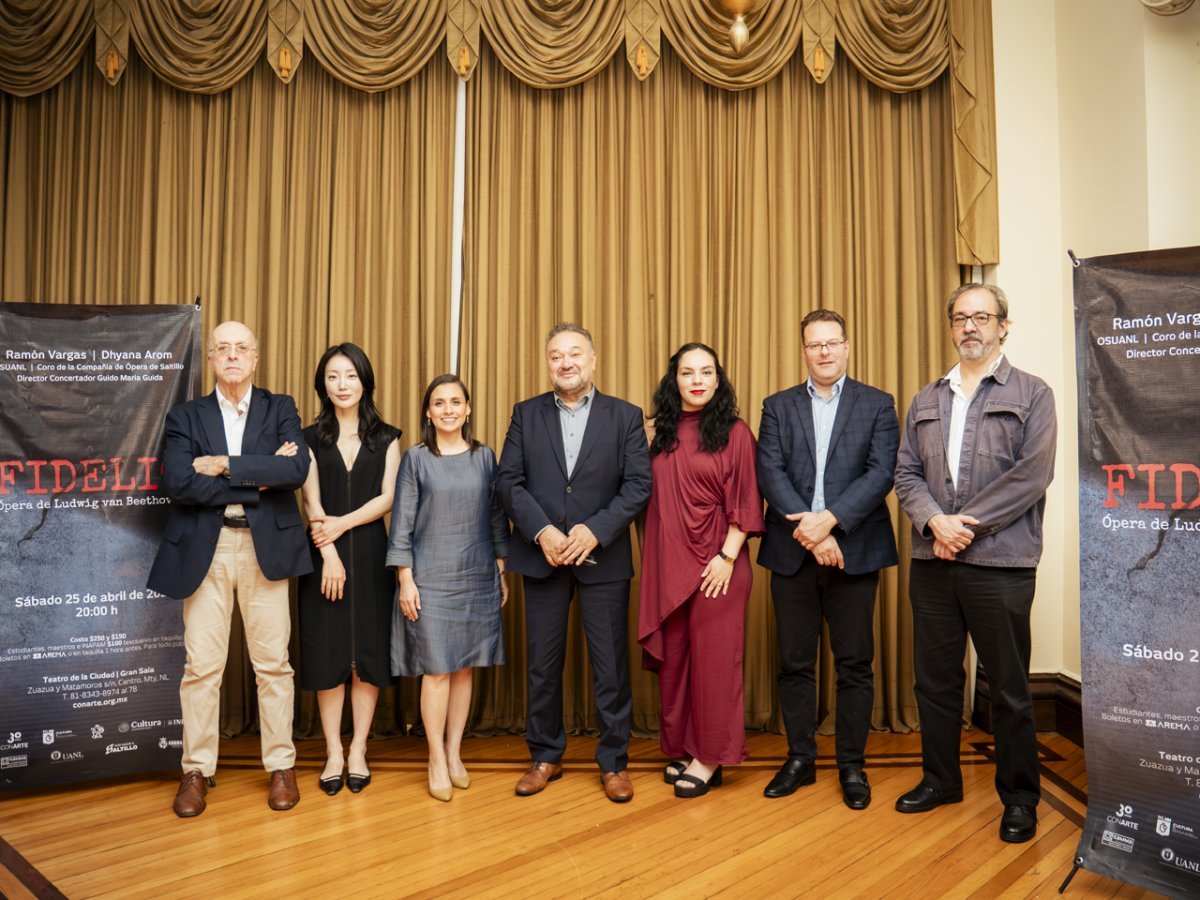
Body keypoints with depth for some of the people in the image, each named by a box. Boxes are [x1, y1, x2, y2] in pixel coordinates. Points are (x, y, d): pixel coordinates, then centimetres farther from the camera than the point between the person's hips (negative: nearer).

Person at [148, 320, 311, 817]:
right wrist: (259, 477, -12)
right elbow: (177, 483, -9)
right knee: (201, 665, 4)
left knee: (273, 663, 5)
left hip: (265, 547, 0)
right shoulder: (185, 416, 7)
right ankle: (196, 771, 20)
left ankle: (281, 767, 18)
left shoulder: (280, 409, 7)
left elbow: (297, 469, -11)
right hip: (205, 550, 1)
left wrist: (225, 466, -13)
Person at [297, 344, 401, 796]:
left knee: (368, 651, 3)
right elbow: (312, 503, -3)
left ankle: (358, 750, 15)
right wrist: (330, 554, -13)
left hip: (370, 554, 1)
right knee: (327, 653, 3)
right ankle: (333, 753, 14)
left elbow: (387, 498, -2)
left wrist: (343, 523, -14)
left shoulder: (386, 438, 7)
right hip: (323, 555, 0)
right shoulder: (310, 438, 6)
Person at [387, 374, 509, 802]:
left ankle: (454, 753, 21)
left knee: (464, 667, 8)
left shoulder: (485, 457, 7)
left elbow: (497, 517, 10)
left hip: (476, 578, 3)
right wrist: (405, 580, -7)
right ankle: (437, 761, 11)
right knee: (437, 669, -2)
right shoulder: (415, 459, 0)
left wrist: (501, 571, 8)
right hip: (430, 577, -2)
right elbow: (402, 524, -1)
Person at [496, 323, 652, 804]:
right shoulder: (526, 414, 7)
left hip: (603, 557, -1)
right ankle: (545, 757, 28)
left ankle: (613, 762, 22)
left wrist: (594, 530, -16)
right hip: (542, 555, 2)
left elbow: (638, 484, -5)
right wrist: (542, 531, -14)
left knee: (611, 665, 6)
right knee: (543, 664, 11)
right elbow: (508, 481, 0)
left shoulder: (625, 416, 2)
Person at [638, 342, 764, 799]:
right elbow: (654, 499, 11)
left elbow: (744, 502, -5)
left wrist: (727, 557, -13)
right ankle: (680, 747, 25)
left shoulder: (734, 432, -2)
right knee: (672, 655, 9)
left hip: (716, 563, -4)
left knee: (713, 657, 3)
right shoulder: (662, 434, 9)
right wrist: (656, 560, 4)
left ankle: (710, 757, 16)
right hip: (668, 562, 4)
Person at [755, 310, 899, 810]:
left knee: (854, 664, 6)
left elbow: (881, 473, -7)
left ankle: (852, 765, 21)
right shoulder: (778, 407, 9)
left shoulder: (877, 405, 5)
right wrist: (808, 531, -15)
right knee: (794, 663, 9)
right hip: (791, 552, 2)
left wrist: (829, 519, -18)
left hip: (854, 551, -1)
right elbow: (769, 472, -3)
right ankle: (800, 759, 23)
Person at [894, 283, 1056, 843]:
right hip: (931, 561, 4)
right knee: (935, 679, 13)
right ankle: (940, 779, 30)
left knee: (1009, 688, 6)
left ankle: (1019, 797, 23)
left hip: (1000, 563, -4)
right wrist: (935, 521, -11)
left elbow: (1032, 475, -10)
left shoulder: (1031, 394, 2)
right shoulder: (926, 401, 14)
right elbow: (906, 474, 7)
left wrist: (966, 525, -14)